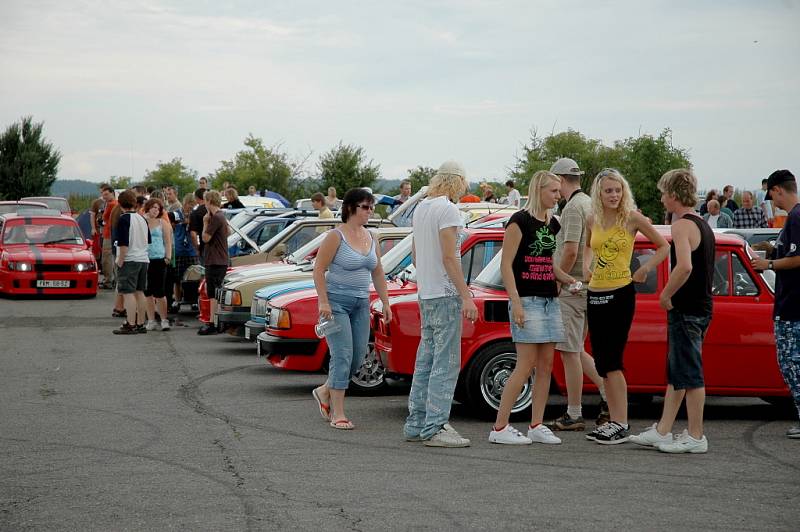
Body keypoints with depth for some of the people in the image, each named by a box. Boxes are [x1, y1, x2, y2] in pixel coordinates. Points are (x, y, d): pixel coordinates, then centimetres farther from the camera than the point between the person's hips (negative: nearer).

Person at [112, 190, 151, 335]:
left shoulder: (124, 219, -12)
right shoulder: (142, 219, 12)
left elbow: (123, 243, -17)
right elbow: (148, 241, 21)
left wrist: (120, 261, -12)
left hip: (130, 259, -8)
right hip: (143, 259, 8)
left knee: (128, 293, -7)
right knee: (139, 292, 12)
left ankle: (130, 325, -11)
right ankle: (140, 324, 15)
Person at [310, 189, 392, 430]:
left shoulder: (371, 238, 11)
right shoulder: (336, 236, -9)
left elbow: (378, 274, 17)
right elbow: (319, 269, -11)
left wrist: (385, 303, 12)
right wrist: (323, 301, -18)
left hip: (361, 304, 7)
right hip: (336, 301, -7)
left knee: (358, 357, 5)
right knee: (343, 355, -12)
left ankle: (325, 391, 28)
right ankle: (337, 414, -9)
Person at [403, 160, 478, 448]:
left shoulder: (421, 208, 14)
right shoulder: (447, 209, -14)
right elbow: (449, 256, -20)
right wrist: (466, 296, -20)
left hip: (425, 294, 9)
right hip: (445, 294, -9)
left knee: (426, 360, 14)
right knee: (446, 363, -8)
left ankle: (415, 424, 17)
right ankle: (434, 429, -9)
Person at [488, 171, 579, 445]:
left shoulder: (552, 224, 14)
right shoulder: (520, 221, -9)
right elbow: (506, 264, -12)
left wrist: (568, 279, 6)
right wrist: (515, 303, -19)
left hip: (549, 300, 8)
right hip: (527, 299, -8)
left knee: (546, 365, 6)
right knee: (526, 366, -10)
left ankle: (537, 426, 11)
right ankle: (499, 428, -6)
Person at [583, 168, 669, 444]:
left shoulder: (632, 218, -6)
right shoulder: (592, 220, 8)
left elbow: (664, 246, 1)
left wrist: (646, 269, -8)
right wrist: (586, 265, 10)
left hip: (621, 294, -6)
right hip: (595, 295, 6)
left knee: (611, 361, -11)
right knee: (602, 362, 7)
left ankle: (622, 425, -7)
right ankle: (614, 421, 15)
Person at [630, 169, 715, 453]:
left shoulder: (682, 225, -14)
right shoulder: (703, 225, 16)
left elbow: (684, 266, -29)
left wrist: (665, 295, -17)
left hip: (685, 310, -10)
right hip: (701, 307, 10)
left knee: (689, 374, -4)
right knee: (675, 375, 13)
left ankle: (695, 437, 0)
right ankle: (662, 432, 18)